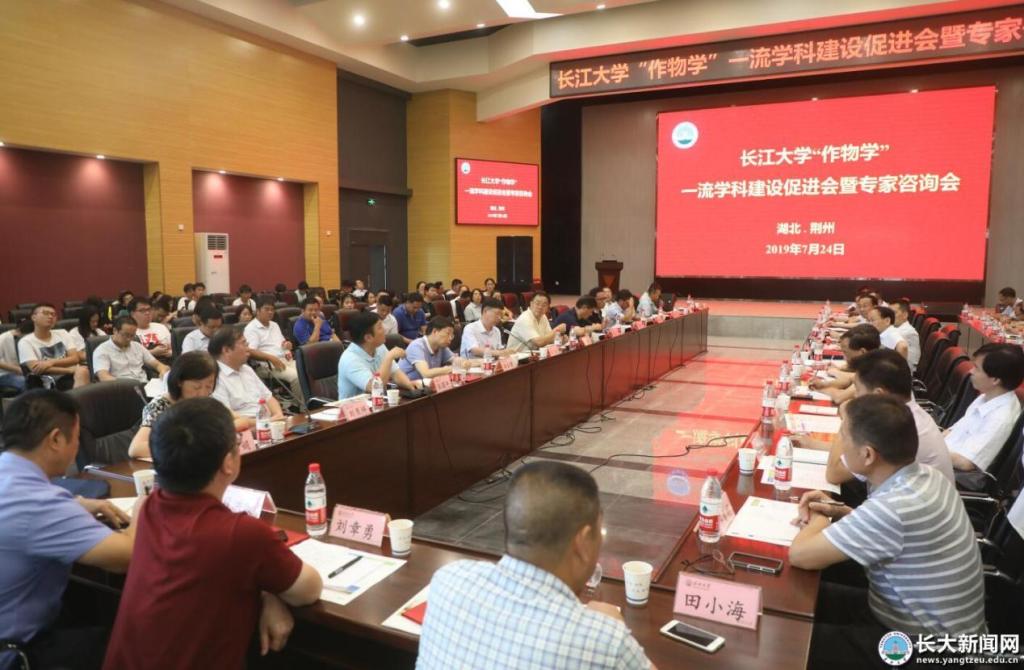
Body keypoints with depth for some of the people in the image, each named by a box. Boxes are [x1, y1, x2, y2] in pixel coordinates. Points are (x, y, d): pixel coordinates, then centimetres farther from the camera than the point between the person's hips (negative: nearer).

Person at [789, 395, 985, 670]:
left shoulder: (895, 507, -36)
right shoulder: (925, 476, -7)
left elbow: (799, 555, -27)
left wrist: (817, 520, -8)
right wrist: (840, 512, -2)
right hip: (932, 625, 8)